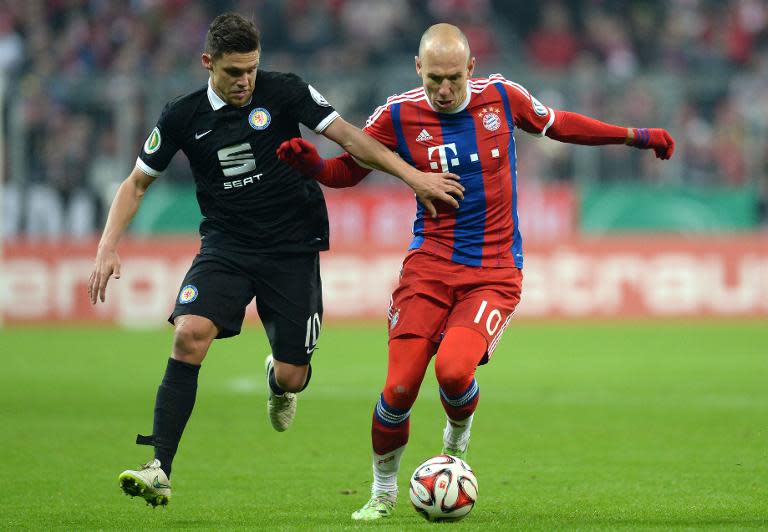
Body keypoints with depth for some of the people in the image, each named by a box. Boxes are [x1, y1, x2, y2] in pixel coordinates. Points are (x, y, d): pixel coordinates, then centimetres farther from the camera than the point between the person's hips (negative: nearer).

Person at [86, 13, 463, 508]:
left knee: (292, 376, -4)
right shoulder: (183, 117, -1)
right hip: (226, 245, 1)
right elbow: (137, 184, 8)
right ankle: (160, 471, -25)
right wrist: (108, 247, -4)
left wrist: (414, 176, -18)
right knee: (189, 335, -25)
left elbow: (348, 135, -8)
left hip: (292, 249, -1)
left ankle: (278, 381, 39)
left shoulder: (284, 91, -7)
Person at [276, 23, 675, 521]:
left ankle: (458, 438, 12)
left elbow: (559, 125, 18)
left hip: (495, 270, 0)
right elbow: (348, 169, 10)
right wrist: (310, 163, -12)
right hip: (429, 266, 1)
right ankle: (384, 491, 15)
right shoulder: (398, 115, -2)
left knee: (454, 369, -24)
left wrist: (637, 136, 22)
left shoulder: (501, 96, 0)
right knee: (400, 386, -10)